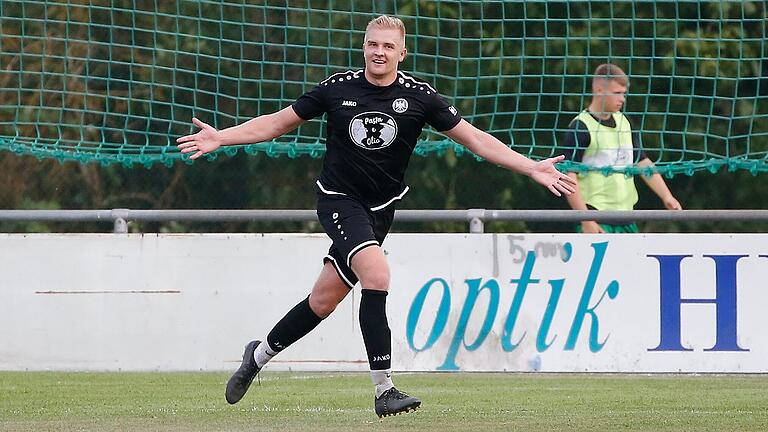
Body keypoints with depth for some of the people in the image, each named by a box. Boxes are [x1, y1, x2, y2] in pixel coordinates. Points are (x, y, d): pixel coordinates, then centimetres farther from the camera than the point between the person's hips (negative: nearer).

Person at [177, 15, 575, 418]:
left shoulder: (418, 96, -5)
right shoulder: (337, 88, -5)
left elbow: (474, 138, -2)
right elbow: (277, 123, 5)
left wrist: (531, 168, -10)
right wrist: (220, 137, -3)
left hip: (379, 209, 3)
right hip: (338, 199, -3)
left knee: (323, 300, 7)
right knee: (376, 272, -26)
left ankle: (259, 354, 34)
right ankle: (384, 390, -25)